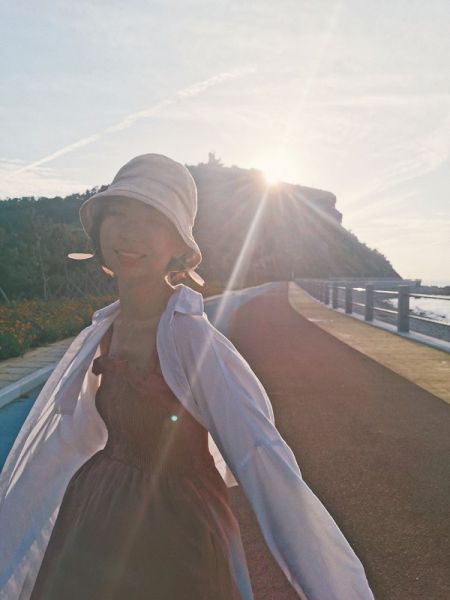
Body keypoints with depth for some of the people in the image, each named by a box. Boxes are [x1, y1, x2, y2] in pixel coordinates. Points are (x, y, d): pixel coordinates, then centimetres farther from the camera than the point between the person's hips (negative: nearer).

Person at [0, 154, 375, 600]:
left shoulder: (193, 340, -25)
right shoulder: (101, 334, -5)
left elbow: (267, 466, -28)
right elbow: (50, 445, 6)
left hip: (178, 540, -6)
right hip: (97, 535, 6)